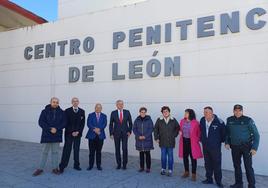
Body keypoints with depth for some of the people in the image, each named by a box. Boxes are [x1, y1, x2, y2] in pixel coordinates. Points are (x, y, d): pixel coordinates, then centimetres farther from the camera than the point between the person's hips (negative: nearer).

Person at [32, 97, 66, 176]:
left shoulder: (61, 112, 2)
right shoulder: (45, 111, -2)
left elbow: (64, 123, 0)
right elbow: (41, 122, -7)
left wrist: (56, 129, -15)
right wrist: (50, 129, -16)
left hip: (57, 135, 1)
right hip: (46, 135, -1)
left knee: (55, 152, 9)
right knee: (45, 152, 6)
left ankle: (55, 168, 18)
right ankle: (40, 168, 16)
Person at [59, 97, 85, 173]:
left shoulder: (82, 111, 6)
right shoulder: (67, 111, -1)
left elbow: (83, 123, 4)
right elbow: (66, 123, -4)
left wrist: (78, 132, -8)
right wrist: (72, 132, -11)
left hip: (78, 134, 3)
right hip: (69, 133, -2)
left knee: (76, 150, 8)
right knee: (67, 150, -2)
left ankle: (76, 165, 18)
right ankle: (62, 166, 4)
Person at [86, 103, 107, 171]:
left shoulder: (104, 116, 9)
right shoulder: (90, 115, 6)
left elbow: (104, 124, -4)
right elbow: (89, 124, -6)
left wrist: (99, 129, -20)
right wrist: (94, 129, -18)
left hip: (100, 135, 1)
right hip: (92, 135, -1)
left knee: (99, 151, 6)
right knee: (91, 151, 3)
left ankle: (99, 165, 15)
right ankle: (90, 165, 13)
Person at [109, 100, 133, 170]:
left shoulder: (127, 112, 1)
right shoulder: (113, 113, 0)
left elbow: (130, 123, 9)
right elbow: (111, 124, 5)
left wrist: (129, 131, 0)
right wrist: (111, 133, -1)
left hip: (125, 133, 0)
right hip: (116, 133, 1)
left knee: (125, 149, -5)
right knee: (117, 149, 6)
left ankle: (124, 164, 9)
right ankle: (119, 164, 18)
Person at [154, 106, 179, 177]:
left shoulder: (173, 120, 0)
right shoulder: (159, 120, 0)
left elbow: (178, 128, 12)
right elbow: (155, 129, 6)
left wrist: (174, 135, 5)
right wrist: (156, 138, 1)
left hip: (170, 141, 0)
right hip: (162, 141, 0)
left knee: (170, 156, 4)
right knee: (163, 156, 8)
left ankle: (170, 170, 14)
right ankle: (163, 169, 22)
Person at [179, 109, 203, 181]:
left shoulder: (195, 123, -12)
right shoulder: (182, 121, 4)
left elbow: (199, 132, -4)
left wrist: (197, 140, -7)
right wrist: (180, 133, 2)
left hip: (192, 142, -5)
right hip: (184, 141, 5)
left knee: (193, 158, 3)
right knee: (185, 157, 13)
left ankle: (193, 174, 14)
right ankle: (186, 172, 28)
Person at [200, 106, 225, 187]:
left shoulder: (219, 122, -17)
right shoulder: (202, 120, 0)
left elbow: (224, 132, -4)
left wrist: (221, 141, 4)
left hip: (215, 147, -5)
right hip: (205, 146, 5)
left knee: (217, 164, 2)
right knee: (207, 164, 13)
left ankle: (218, 181, 15)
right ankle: (209, 179, 26)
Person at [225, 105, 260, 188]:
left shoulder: (248, 120, -10)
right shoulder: (229, 120, 1)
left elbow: (256, 134, -7)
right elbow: (227, 133, 13)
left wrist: (254, 148, -12)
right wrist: (227, 142, 2)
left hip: (246, 146, -4)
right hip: (234, 147, 4)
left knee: (248, 166, -4)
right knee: (236, 165, 13)